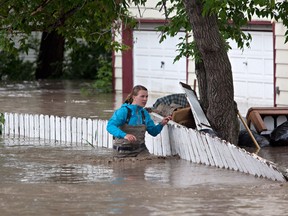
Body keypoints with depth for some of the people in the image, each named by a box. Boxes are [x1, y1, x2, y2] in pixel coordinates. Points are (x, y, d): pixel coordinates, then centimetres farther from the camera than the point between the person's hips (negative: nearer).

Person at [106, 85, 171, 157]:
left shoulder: (144, 113, 5)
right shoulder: (124, 111, -15)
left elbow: (153, 132, 10)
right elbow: (110, 126, -27)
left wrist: (161, 124, -11)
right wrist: (124, 135, -45)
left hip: (140, 149, 5)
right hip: (124, 150, -5)